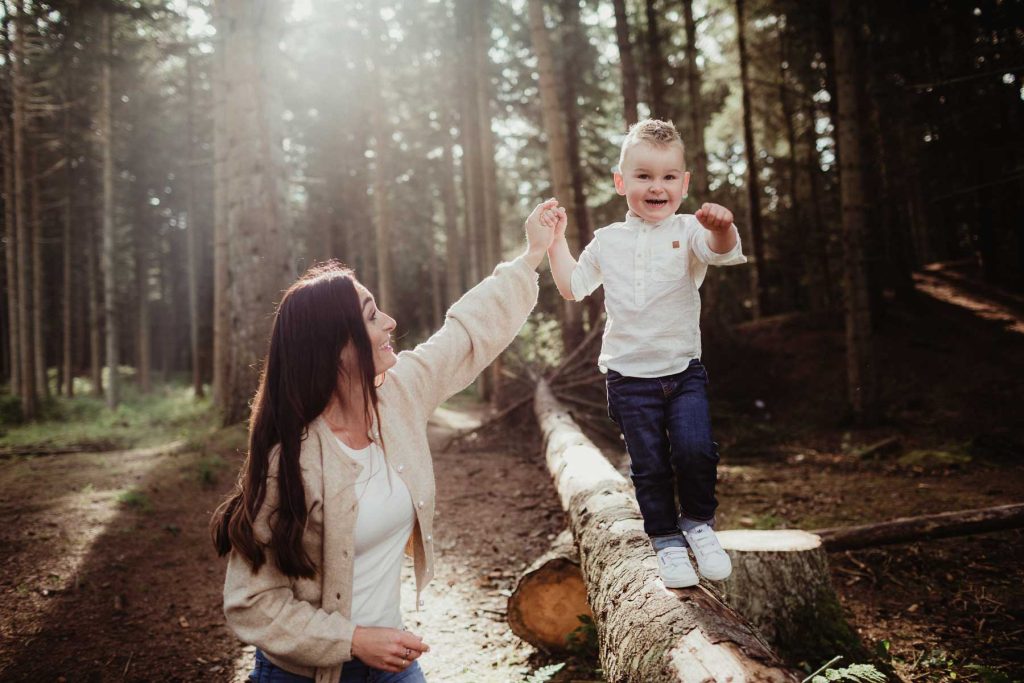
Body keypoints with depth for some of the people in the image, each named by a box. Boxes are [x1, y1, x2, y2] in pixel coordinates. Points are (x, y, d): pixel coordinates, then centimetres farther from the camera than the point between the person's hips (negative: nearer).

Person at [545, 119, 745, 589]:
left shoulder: (688, 232, -3)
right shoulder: (608, 241, 6)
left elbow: (722, 251, -26)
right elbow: (572, 287, 18)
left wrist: (722, 228, -47)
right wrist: (556, 241, 12)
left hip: (683, 370, -1)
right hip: (629, 377, 2)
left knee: (696, 450, -14)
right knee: (648, 466, 5)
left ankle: (698, 523, 14)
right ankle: (666, 542, 25)